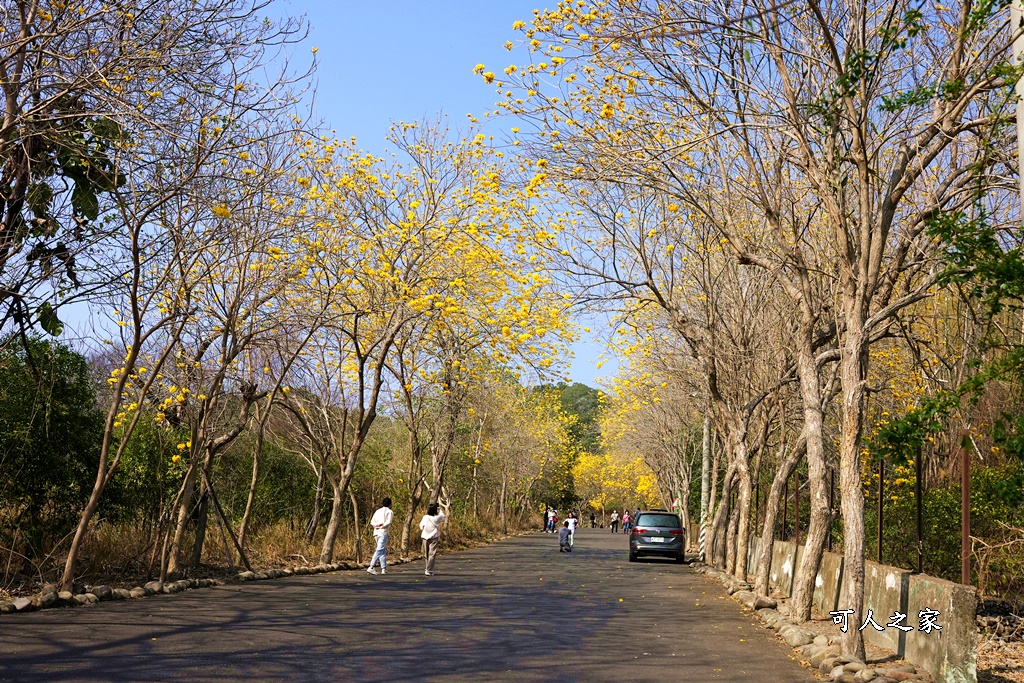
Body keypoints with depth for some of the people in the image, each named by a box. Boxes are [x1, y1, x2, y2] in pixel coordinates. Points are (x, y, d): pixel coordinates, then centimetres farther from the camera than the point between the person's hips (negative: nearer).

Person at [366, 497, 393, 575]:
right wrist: (381, 527, -7)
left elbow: (372, 522, 10)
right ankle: (371, 567, -20)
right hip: (383, 533, -7)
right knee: (379, 550, -10)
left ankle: (384, 568, 9)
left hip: (376, 533, 7)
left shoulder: (378, 511, 19)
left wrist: (377, 525, -4)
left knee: (383, 551, 13)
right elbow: (388, 522, -14)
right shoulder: (389, 512, 1)